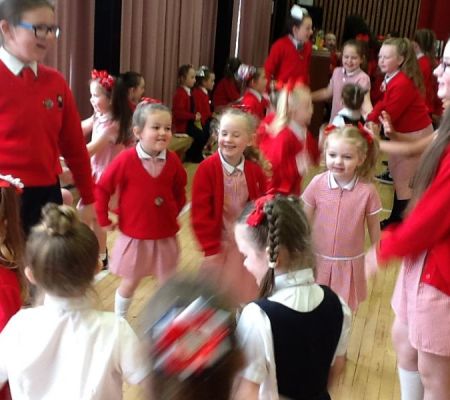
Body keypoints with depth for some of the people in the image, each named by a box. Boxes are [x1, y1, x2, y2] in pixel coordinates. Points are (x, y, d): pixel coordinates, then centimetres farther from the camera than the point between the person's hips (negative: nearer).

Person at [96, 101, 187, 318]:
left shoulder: (173, 161, -5)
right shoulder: (126, 159, -16)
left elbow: (180, 192, 12)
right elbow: (102, 189, -8)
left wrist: (173, 214, 6)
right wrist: (104, 220, -5)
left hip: (165, 236, 3)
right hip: (134, 236, -2)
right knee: (129, 283, 14)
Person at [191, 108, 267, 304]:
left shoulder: (255, 170, -3)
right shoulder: (207, 169, -15)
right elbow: (200, 213, -16)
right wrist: (210, 248, -16)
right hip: (219, 244, -3)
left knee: (246, 295, 14)